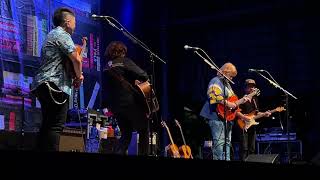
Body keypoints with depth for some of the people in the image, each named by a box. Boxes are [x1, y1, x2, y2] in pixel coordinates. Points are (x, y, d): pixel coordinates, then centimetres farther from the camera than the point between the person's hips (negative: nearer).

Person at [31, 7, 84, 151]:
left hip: (44, 85, 10)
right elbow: (76, 59, -17)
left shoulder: (52, 35, 24)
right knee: (56, 126, -14)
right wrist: (79, 76, 1)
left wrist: (74, 74, 14)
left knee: (47, 126, 10)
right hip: (55, 85, -10)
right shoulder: (62, 35, -7)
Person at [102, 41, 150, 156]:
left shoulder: (106, 69, 13)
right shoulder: (124, 61, -5)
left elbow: (107, 89, 16)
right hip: (131, 102, -6)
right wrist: (138, 81, 4)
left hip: (115, 105, 6)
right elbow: (143, 76, -15)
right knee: (144, 131, 7)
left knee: (126, 134, 16)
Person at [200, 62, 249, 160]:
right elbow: (213, 95, -25)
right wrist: (227, 103, -23)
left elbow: (231, 100, 30)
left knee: (227, 142, 11)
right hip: (217, 116, -11)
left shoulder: (226, 83, 24)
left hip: (227, 117, 11)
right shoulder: (216, 81, -7)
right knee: (219, 142, -15)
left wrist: (241, 101, 17)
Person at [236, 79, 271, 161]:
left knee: (252, 149, 9)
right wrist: (245, 117, -23)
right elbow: (237, 112, -12)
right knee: (244, 148, -12)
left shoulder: (255, 99, 18)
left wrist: (264, 114, 6)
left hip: (252, 126, 8)